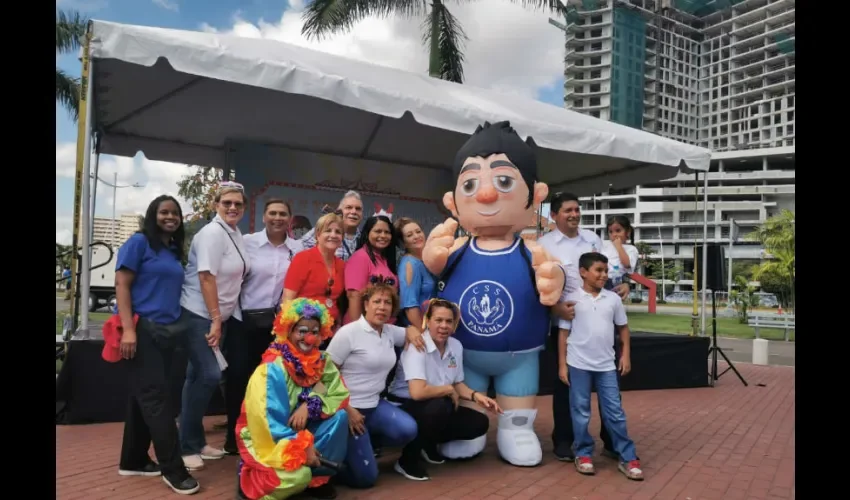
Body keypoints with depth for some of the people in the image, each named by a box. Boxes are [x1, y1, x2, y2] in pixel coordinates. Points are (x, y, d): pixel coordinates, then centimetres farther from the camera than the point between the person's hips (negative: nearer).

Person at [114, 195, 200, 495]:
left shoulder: (175, 251, 15)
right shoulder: (139, 242, -4)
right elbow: (121, 284, -10)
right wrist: (128, 329, -18)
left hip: (167, 331, 7)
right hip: (142, 329, -7)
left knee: (144, 396, 12)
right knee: (155, 397, -6)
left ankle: (133, 461, 23)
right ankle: (173, 468, -2)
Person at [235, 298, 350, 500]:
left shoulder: (322, 361, -4)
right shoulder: (272, 369, -21)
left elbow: (340, 396, -8)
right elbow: (267, 421, -22)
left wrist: (310, 405, -25)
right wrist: (302, 447, -23)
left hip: (302, 431, 6)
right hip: (267, 440, -6)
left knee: (339, 416, -17)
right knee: (299, 475, -30)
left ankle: (318, 476, -1)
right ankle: (250, 478, 0)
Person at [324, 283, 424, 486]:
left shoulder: (390, 331, 7)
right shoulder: (348, 333, -14)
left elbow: (409, 331, 28)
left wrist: (412, 331, 1)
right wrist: (345, 410, -17)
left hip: (374, 404, 7)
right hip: (349, 408, -7)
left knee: (408, 430, -20)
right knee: (365, 477, -8)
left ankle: (365, 443, 7)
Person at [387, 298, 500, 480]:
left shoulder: (456, 346, -1)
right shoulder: (417, 347, -24)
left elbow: (458, 384, 9)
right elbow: (417, 392, -35)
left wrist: (475, 395, -11)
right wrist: (449, 390, -20)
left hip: (438, 409, 7)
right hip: (404, 407, -7)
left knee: (480, 423, -6)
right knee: (440, 406, -37)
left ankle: (429, 444, 16)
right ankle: (408, 459, -13)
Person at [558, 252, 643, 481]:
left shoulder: (613, 299, 4)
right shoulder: (571, 298, -5)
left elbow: (623, 327, 15)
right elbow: (563, 333, -3)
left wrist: (626, 354, 5)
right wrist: (562, 364, -4)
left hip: (606, 365, 3)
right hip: (578, 364, -2)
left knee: (615, 411, 8)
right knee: (581, 412, 8)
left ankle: (627, 458, 16)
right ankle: (583, 454, 22)